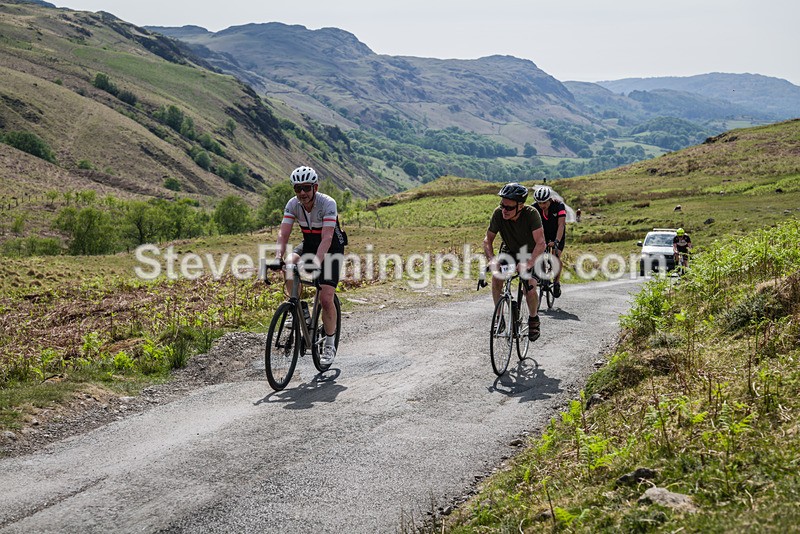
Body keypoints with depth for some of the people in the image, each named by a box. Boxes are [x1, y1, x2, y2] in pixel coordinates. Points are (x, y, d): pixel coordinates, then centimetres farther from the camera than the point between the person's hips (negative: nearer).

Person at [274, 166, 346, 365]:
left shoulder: (328, 203, -28)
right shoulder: (293, 204, -14)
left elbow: (327, 238, -35)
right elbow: (283, 233, -20)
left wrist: (316, 262, -49)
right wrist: (278, 257, -38)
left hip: (331, 249, -4)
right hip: (309, 245, 4)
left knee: (326, 299, -16)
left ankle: (330, 344, 4)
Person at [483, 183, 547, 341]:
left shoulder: (531, 214, -32)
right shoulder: (498, 213, -24)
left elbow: (541, 243, -37)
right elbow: (488, 240, -15)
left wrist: (528, 264, -51)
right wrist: (492, 259, -34)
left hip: (530, 254, -3)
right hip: (509, 251, 3)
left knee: (530, 289, -21)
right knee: (496, 278, -22)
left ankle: (534, 319, 8)